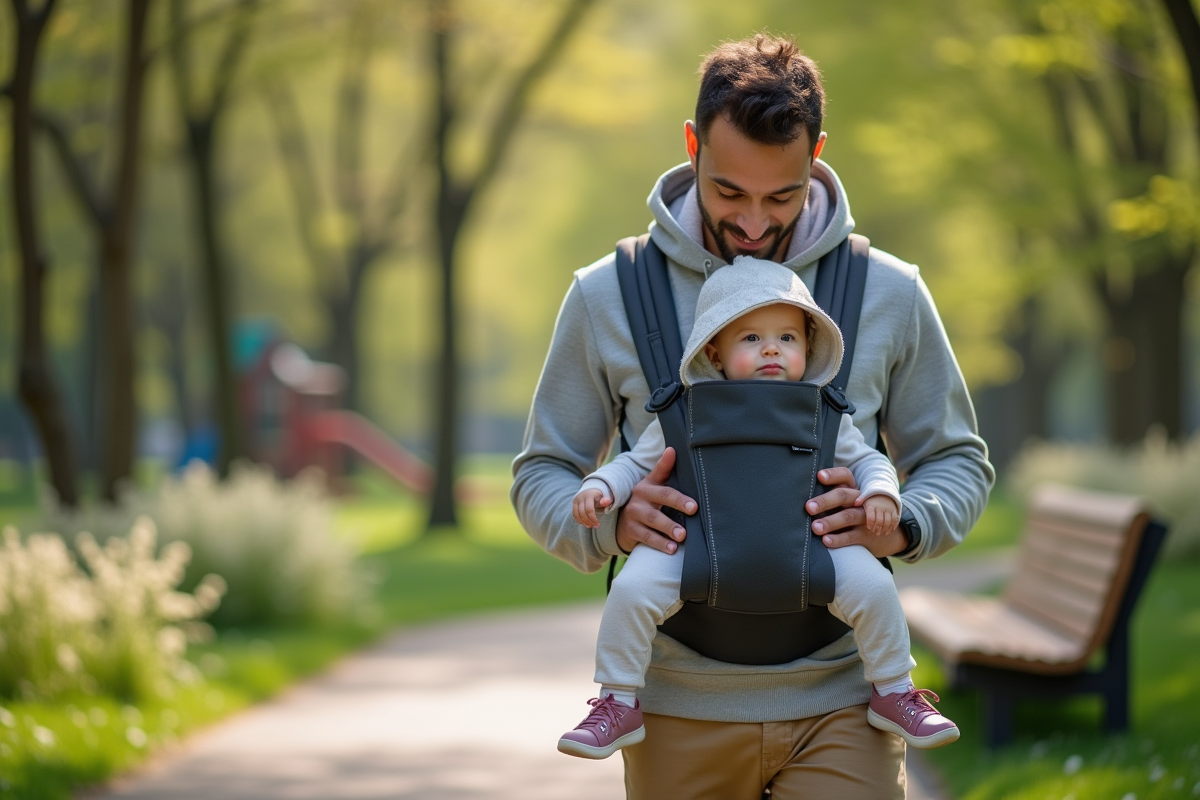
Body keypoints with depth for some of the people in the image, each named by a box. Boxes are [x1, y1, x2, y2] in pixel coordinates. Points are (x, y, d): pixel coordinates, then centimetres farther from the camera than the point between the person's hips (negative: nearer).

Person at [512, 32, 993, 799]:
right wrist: (610, 521, -16)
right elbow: (542, 476, 7)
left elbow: (958, 461, 11)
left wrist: (901, 525, -11)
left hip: (839, 701, 0)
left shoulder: (890, 294, 4)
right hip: (680, 708, 1)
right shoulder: (607, 296, 2)